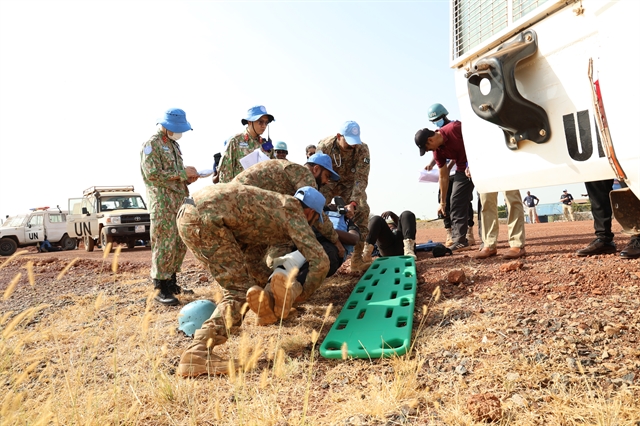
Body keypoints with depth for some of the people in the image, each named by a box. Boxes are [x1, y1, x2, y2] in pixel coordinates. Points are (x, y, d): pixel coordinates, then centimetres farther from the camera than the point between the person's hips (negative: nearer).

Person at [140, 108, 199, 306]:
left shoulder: (174, 145, 20)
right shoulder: (151, 145, -6)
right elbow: (153, 174, -17)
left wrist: (188, 177, 5)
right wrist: (183, 173, -15)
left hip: (180, 201, 8)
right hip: (162, 203, -8)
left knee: (180, 244, 10)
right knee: (165, 245, -8)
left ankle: (171, 281, 23)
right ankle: (162, 289, -1)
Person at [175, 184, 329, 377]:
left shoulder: (272, 207, 30)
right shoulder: (293, 213, 8)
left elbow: (252, 260, 35)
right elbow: (320, 261, -1)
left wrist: (269, 286, 44)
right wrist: (303, 294, 15)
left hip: (187, 212, 9)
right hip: (206, 217, -9)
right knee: (239, 289, -4)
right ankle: (198, 353, -13)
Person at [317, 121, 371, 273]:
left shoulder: (362, 149, -26)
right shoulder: (324, 146, -27)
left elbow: (361, 179, -28)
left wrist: (353, 202, -41)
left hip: (349, 184, 0)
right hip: (327, 182, 0)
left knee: (361, 210, -19)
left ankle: (357, 260, -14)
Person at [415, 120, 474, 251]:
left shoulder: (455, 128, -26)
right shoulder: (437, 152, -7)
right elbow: (443, 176, 2)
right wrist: (443, 201, 6)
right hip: (463, 169, 6)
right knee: (456, 202, 0)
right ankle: (460, 240, 3)